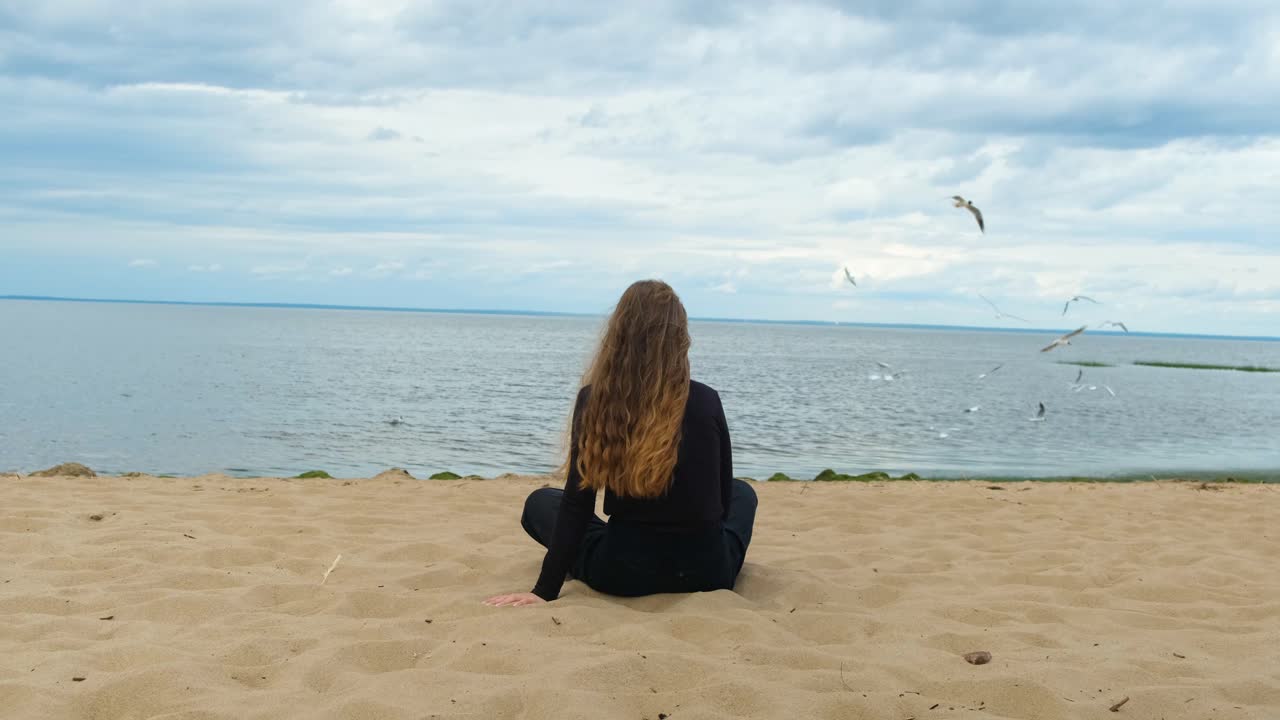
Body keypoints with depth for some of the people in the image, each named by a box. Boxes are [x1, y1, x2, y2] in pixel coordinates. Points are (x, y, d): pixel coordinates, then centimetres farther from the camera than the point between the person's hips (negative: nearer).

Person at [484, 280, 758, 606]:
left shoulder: (594, 401, -8)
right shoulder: (706, 402, -6)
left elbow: (576, 504, -8)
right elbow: (720, 499, 5)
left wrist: (546, 590, -3)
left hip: (623, 571, -1)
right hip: (708, 572, 1)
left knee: (540, 502, 26)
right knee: (741, 492, 34)